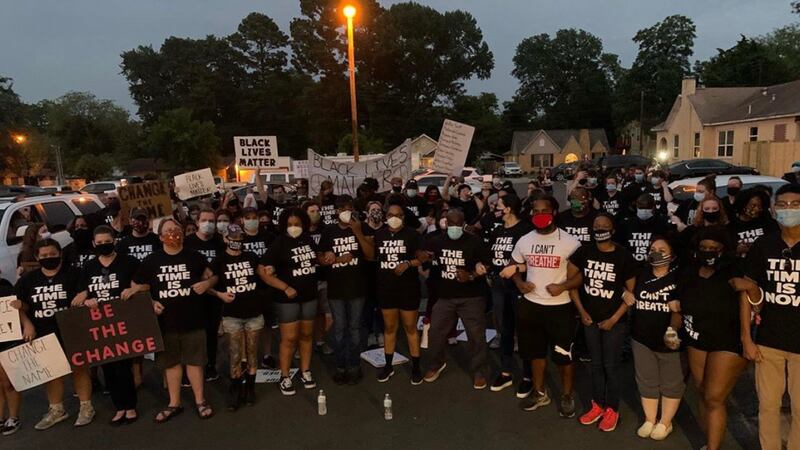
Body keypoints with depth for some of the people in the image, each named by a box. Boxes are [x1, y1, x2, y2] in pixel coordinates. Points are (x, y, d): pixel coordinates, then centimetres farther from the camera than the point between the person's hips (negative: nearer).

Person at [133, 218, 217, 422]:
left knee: (194, 360, 6)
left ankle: (200, 400, 20)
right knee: (171, 362, 12)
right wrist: (151, 302, -7)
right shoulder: (151, 261, 1)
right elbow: (138, 288, 9)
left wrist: (207, 283, -11)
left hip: (193, 320, -1)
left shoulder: (195, 257, 1)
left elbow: (213, 276, 11)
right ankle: (174, 403, 26)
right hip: (165, 321, 1)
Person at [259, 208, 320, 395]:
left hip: (310, 296, 5)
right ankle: (285, 378, 14)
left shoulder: (308, 239, 4)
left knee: (306, 335, 14)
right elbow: (262, 270, -17)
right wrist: (285, 288, -19)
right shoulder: (280, 243, -13)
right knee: (289, 339, 0)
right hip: (288, 298, -5)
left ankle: (305, 372, 28)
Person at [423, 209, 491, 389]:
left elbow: (486, 267, -8)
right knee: (435, 332, 8)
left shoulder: (475, 242, -9)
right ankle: (436, 364, 32)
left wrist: (471, 276, -23)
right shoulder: (438, 242, 5)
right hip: (445, 297, 4)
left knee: (476, 335, 0)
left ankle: (478, 371, 19)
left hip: (471, 297, -4)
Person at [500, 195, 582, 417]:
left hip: (560, 307, -4)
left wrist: (563, 287, -24)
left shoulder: (569, 241, -11)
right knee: (536, 352, 17)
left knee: (564, 355, 7)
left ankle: (567, 397, 28)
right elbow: (514, 267, 14)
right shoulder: (524, 241, 2)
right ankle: (539, 393, 35)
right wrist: (519, 282, -6)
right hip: (531, 305, 4)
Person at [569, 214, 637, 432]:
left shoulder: (624, 256, -12)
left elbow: (632, 292, -7)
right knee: (595, 364, 15)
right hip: (590, 319, 3)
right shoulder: (584, 252, -4)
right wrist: (581, 311, 0)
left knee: (611, 366, 7)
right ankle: (597, 405, 30)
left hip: (614, 321, -3)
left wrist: (614, 319, -10)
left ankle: (612, 410, 23)